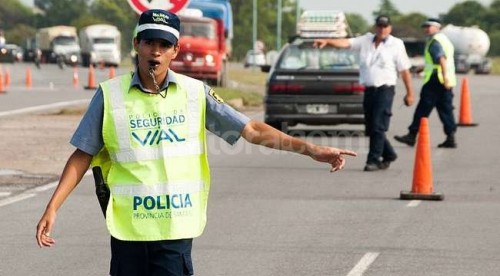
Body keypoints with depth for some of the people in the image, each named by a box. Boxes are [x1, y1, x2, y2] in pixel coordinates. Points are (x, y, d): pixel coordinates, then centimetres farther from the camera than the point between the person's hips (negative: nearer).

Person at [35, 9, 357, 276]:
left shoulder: (195, 93, 2)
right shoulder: (110, 95, 0)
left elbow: (251, 130, 1)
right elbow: (82, 156, 4)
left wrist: (310, 149, -7)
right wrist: (53, 208, -4)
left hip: (176, 229, 0)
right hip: (128, 228, 0)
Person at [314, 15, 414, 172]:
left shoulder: (396, 45, 0)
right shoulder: (365, 41, 10)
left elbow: (405, 70, 1)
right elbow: (346, 43, -3)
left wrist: (409, 93, 0)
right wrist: (327, 41, -19)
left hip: (385, 90, -5)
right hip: (369, 90, 5)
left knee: (378, 127, -11)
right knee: (370, 128, 9)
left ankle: (373, 160, -6)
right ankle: (388, 155, 26)